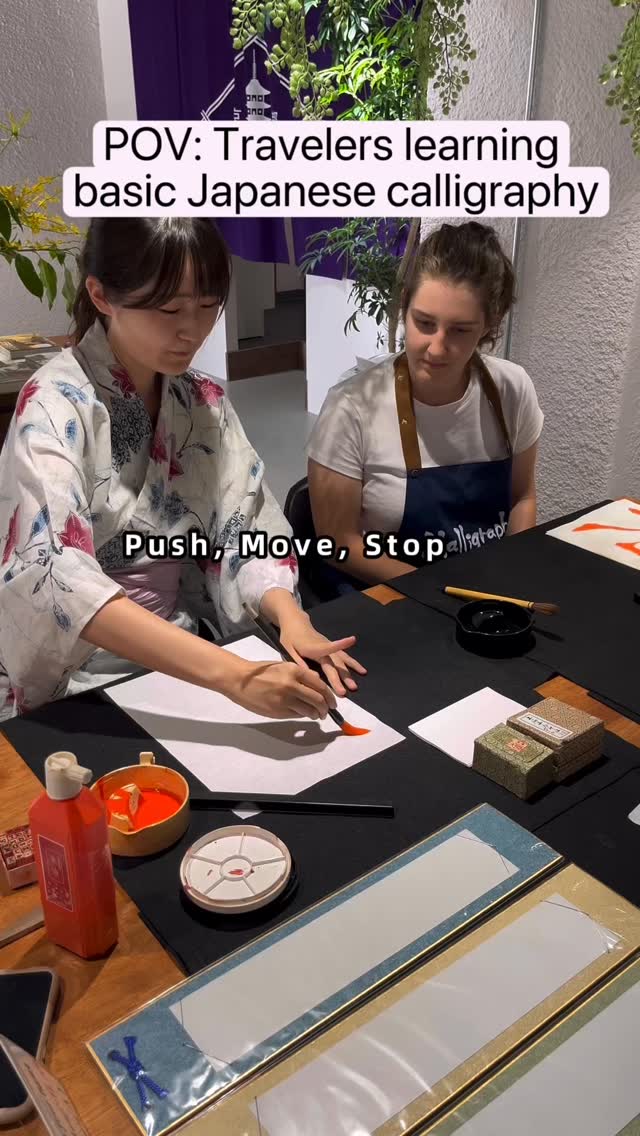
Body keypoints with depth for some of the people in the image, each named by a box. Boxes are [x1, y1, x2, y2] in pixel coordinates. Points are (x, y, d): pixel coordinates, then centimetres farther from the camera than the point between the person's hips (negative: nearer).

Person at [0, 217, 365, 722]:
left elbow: (246, 533, -1)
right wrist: (232, 675, -39)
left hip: (191, 659, 6)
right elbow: (55, 577, -30)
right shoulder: (54, 406, -16)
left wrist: (290, 616, -22)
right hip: (79, 688, -5)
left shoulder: (206, 402, 2)